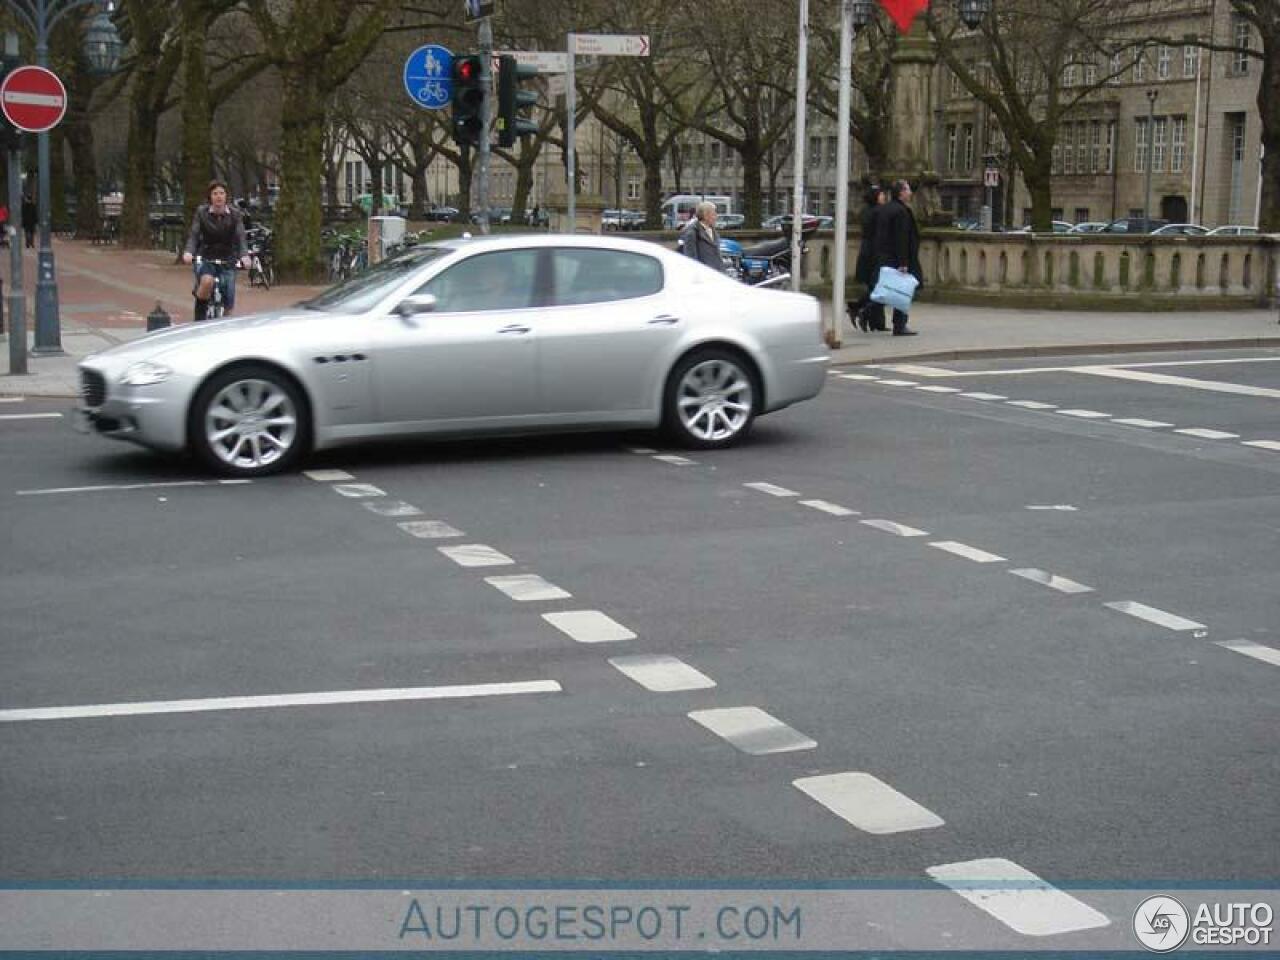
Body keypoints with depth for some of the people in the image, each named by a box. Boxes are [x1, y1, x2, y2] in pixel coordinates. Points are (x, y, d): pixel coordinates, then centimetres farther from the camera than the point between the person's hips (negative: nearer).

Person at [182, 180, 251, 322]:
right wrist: (188, 252, -28)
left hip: (227, 260, 1)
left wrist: (244, 256, -29)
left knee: (228, 306, -3)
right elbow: (194, 235, -8)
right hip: (205, 258, -1)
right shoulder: (201, 212, -4)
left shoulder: (234, 215, -2)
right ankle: (200, 313, -10)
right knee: (207, 281, -36)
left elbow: (241, 238, -10)